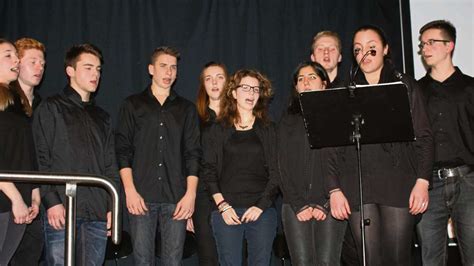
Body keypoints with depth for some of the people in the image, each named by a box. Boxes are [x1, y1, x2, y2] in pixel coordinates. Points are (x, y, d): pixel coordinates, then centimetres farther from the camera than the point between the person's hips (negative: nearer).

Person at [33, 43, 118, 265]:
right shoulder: (50, 109, 5)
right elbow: (41, 160, -3)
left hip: (98, 214, 5)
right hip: (62, 210, -4)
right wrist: (51, 201, -12)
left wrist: (112, 207, 8)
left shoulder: (103, 117, 21)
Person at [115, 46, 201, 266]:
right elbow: (123, 150, 4)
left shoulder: (186, 109, 14)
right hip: (141, 196, -1)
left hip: (176, 198, 1)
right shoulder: (133, 105, 10)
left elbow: (193, 154, 8)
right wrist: (130, 190, -7)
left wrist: (190, 193, -3)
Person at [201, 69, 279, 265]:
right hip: (226, 210, -1)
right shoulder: (216, 131, 9)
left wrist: (261, 205, -6)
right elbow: (208, 171, 3)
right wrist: (222, 205, -7)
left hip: (262, 210, 1)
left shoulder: (268, 130, 11)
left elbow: (275, 172, 5)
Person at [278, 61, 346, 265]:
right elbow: (284, 167, 8)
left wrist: (325, 203, -9)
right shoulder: (288, 122, 15)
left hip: (329, 204, -1)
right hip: (296, 206, 2)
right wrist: (298, 205, -4)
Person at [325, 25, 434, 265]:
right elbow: (333, 146, 10)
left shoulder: (405, 85, 12)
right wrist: (334, 189, 1)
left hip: (398, 183, -1)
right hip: (357, 188, 1)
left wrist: (422, 181, -6)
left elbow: (423, 136, 5)